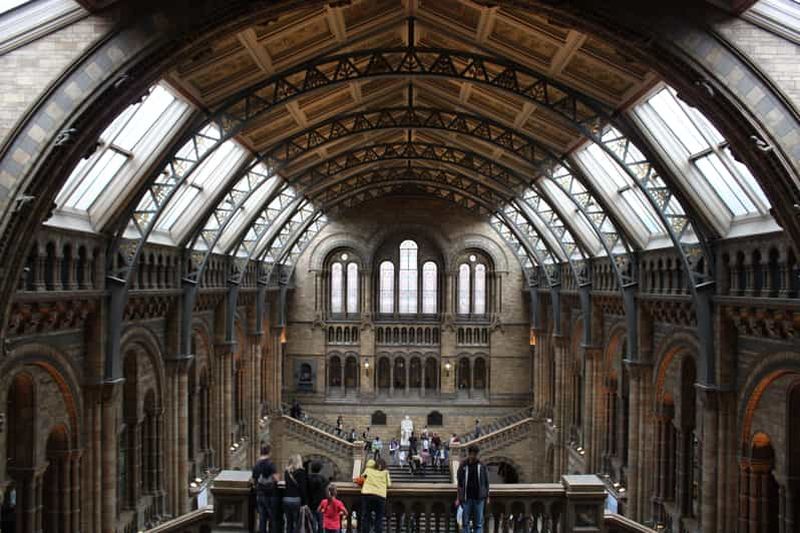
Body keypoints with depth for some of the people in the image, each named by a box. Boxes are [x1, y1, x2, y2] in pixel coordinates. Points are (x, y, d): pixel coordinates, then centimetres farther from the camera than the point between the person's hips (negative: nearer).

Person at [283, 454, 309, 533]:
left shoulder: (287, 472, 9)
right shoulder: (301, 472, -7)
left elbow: (286, 486, 13)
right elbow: (303, 488, -9)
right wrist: (305, 502, -7)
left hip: (286, 499, 5)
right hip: (296, 499, -5)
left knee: (289, 523, 11)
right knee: (297, 524, -2)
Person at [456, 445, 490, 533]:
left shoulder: (481, 466, 3)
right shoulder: (463, 466, 1)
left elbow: (486, 482, 7)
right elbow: (459, 483, 5)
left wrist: (487, 496, 4)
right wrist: (459, 498, 4)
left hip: (479, 498, 0)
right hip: (466, 498, 0)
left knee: (478, 523, 3)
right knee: (465, 522, 3)